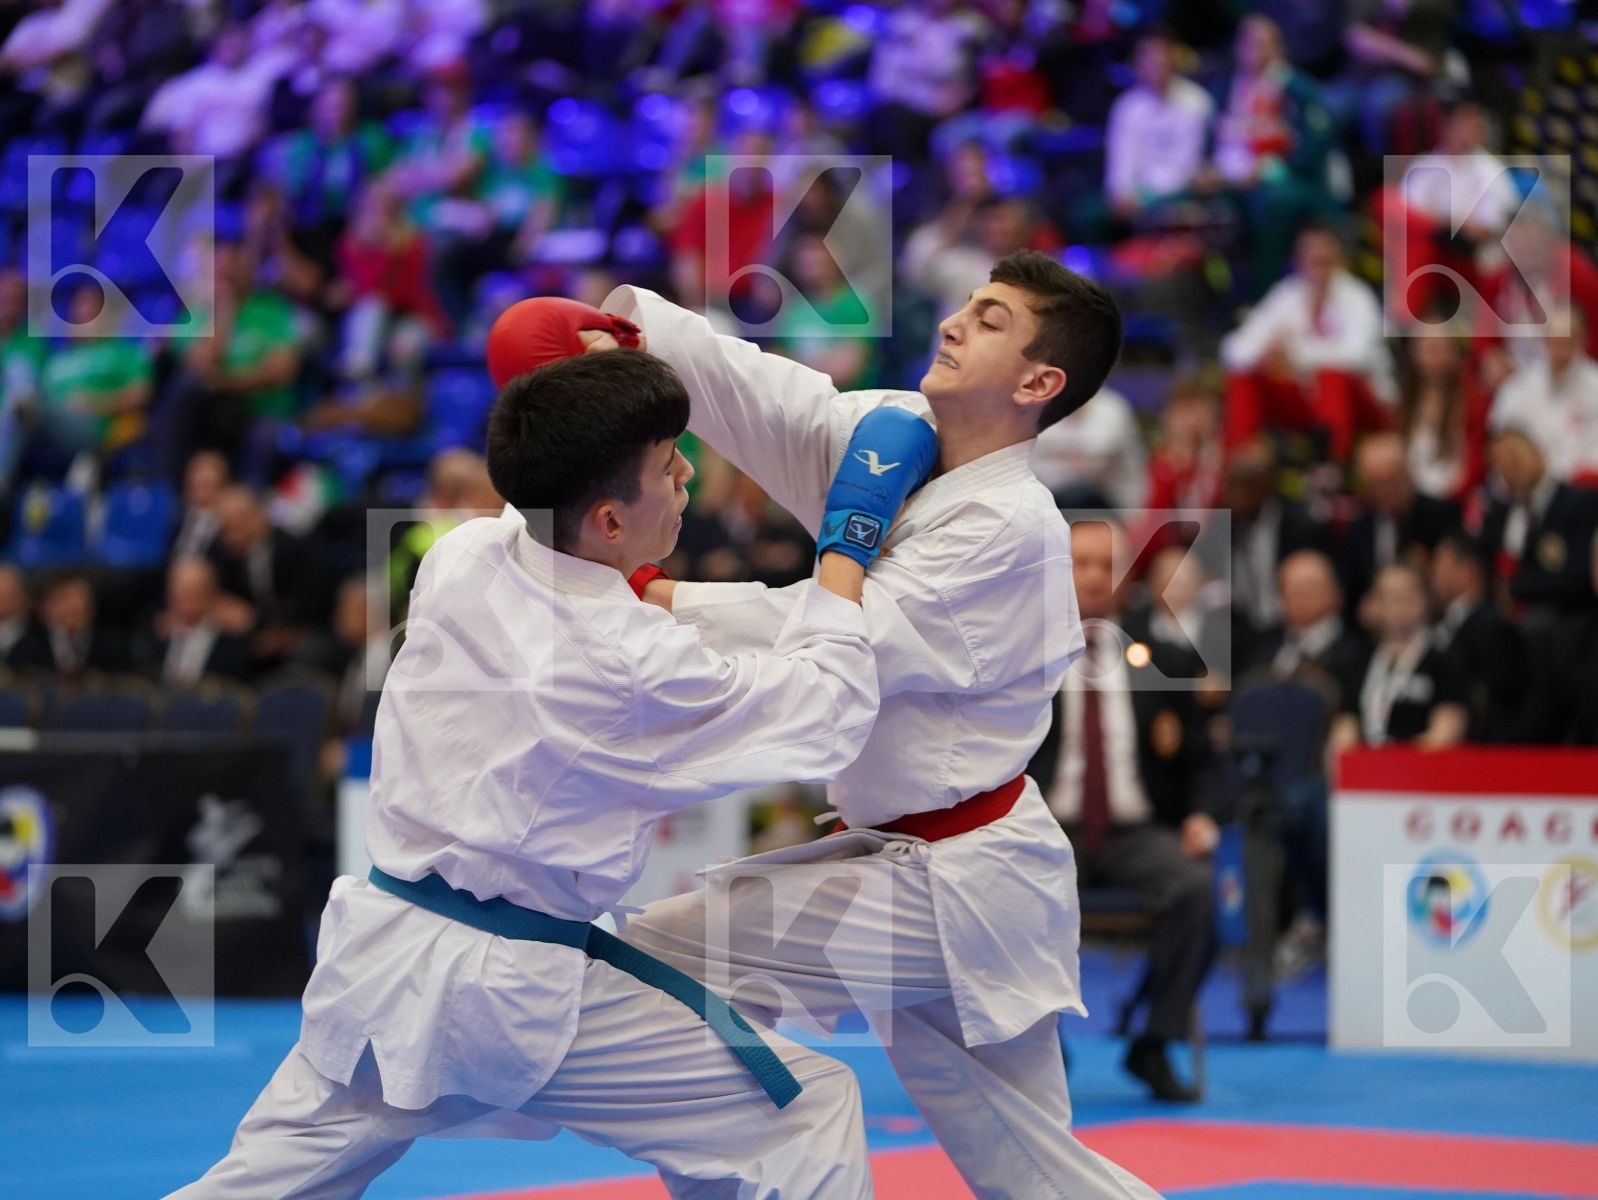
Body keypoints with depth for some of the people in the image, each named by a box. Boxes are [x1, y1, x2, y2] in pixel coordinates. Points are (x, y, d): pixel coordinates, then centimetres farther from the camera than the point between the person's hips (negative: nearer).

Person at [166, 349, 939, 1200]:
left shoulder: (461, 557, -5)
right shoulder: (636, 668, -20)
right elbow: (832, 712, -7)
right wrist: (850, 535, 0)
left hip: (378, 949, 7)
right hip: (512, 996, -7)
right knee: (809, 1112, 2)